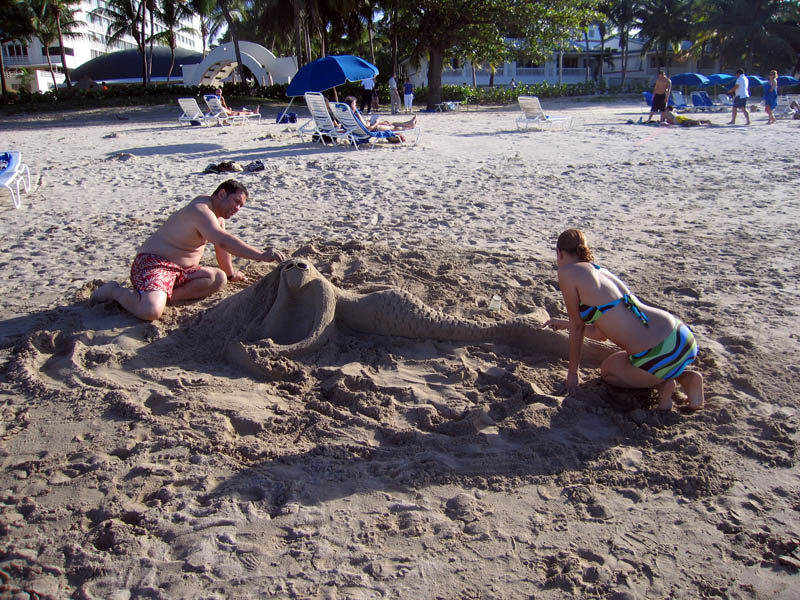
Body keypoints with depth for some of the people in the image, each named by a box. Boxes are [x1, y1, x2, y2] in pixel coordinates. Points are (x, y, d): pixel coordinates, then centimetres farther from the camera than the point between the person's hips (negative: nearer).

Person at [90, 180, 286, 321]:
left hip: (182, 270, 10)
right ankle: (115, 291, 0)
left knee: (219, 278, -13)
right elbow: (224, 241, -36)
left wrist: (231, 273, 35)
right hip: (153, 263, -9)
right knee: (151, 311, -32)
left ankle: (165, 295, -11)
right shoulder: (201, 210, -20)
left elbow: (221, 247, 26)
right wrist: (261, 255, -42)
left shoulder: (217, 213, 12)